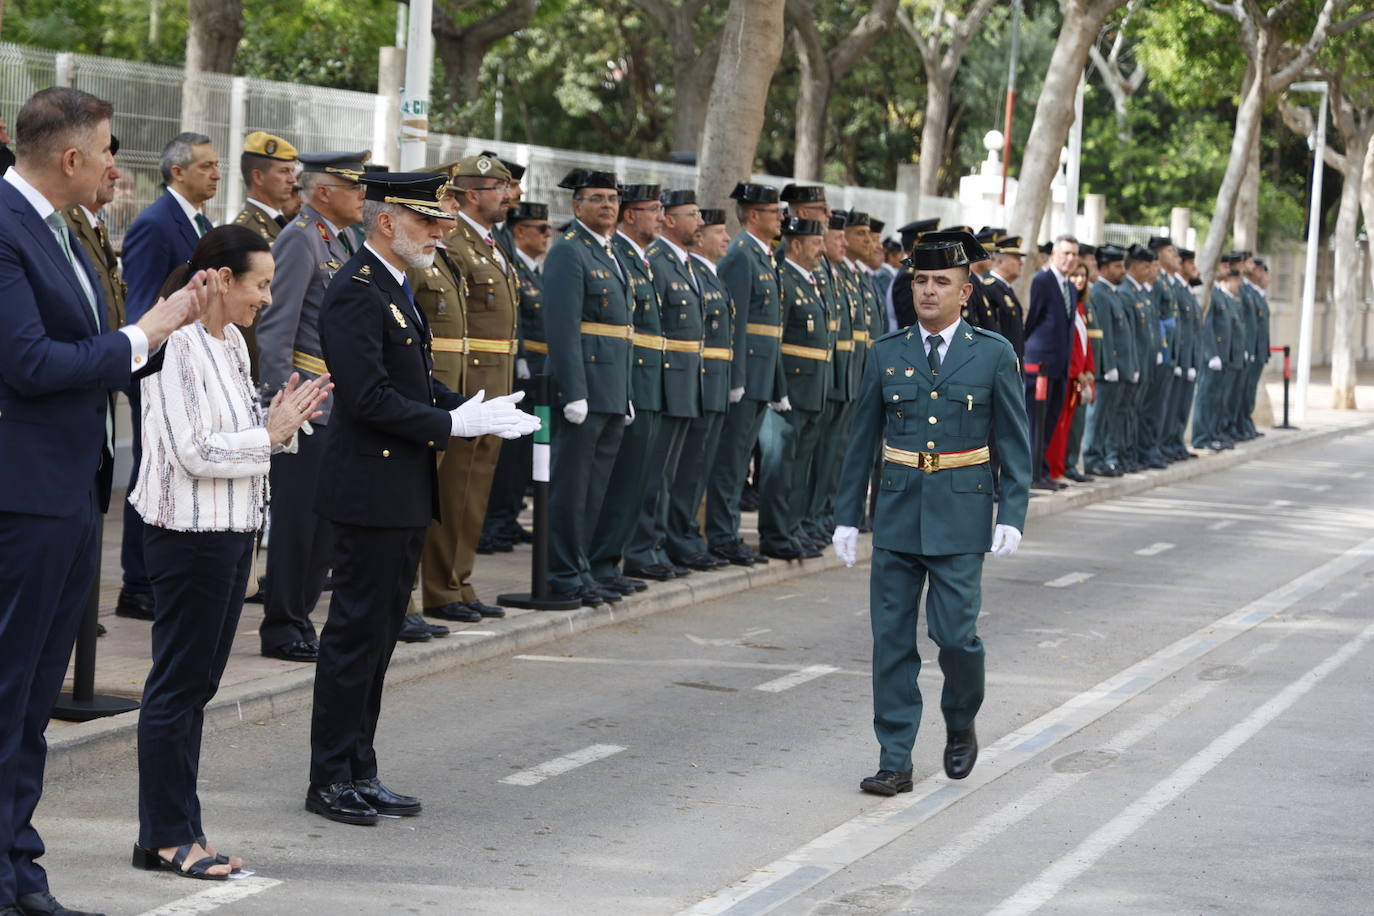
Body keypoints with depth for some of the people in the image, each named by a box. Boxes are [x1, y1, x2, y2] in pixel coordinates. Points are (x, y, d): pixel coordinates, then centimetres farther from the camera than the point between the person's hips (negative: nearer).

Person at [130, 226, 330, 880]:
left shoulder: (232, 344, 12)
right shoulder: (177, 346, -16)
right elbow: (193, 453, -20)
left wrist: (279, 423, 0)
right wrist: (270, 435, -13)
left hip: (232, 529, 9)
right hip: (189, 532, -9)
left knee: (196, 684, 12)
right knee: (177, 685, -1)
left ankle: (174, 834, 18)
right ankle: (167, 836, 6)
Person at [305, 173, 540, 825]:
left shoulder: (394, 289, 16)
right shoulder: (356, 293, -16)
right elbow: (370, 398, -23)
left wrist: (478, 410, 6)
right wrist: (452, 424, -19)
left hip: (405, 495, 10)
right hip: (371, 492, -10)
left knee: (378, 634, 13)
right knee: (356, 632, -4)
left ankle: (359, 773, 19)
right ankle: (330, 779, 3)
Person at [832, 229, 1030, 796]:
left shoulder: (993, 355, 1)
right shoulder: (886, 354, 6)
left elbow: (1015, 444, 2)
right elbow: (862, 440, 11)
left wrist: (1012, 515, -7)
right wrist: (847, 516, 8)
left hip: (961, 517, -2)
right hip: (897, 515, 2)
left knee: (955, 633, -7)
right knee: (892, 639, 1)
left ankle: (961, 725, 23)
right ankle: (895, 762, 7)